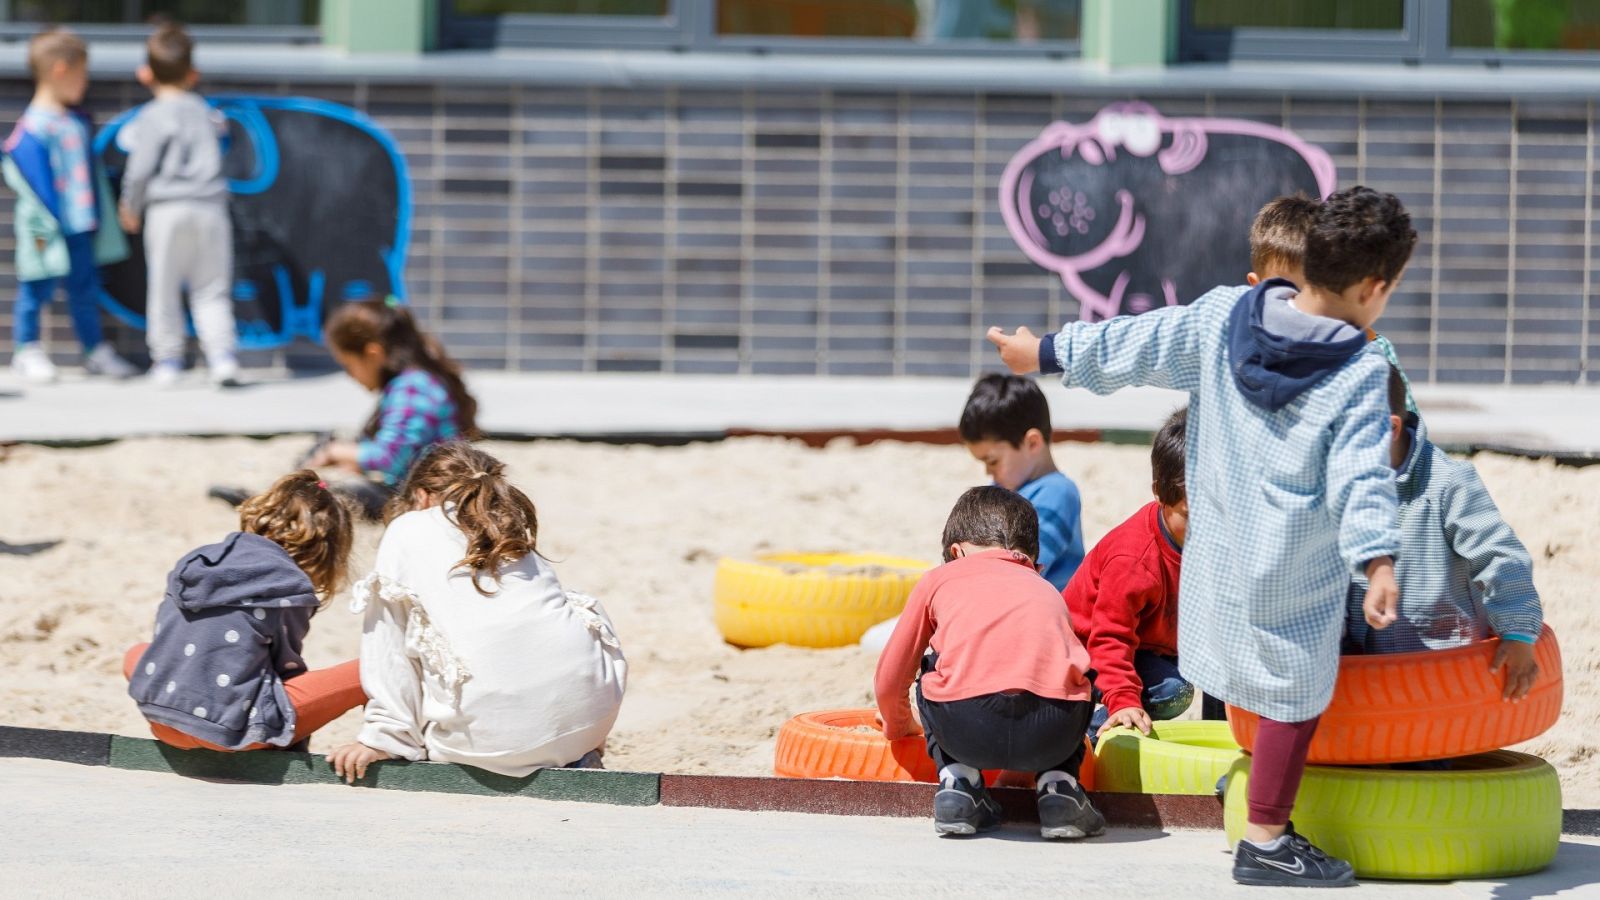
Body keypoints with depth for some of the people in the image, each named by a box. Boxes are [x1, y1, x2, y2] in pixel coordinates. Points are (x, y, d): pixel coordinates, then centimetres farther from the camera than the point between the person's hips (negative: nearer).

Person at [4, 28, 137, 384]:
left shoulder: (77, 121, 10)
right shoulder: (34, 126, -17)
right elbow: (30, 176, -17)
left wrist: (96, 215, 22)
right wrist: (43, 224, -17)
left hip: (81, 227, 8)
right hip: (50, 232, -8)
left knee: (85, 288, 13)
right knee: (38, 287, 2)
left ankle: (96, 350, 22)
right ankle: (27, 350, 15)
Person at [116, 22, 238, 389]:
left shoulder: (152, 117, -6)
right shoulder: (203, 110, 10)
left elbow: (140, 169, -10)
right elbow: (220, 127, 34)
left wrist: (131, 208, 4)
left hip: (167, 208, -4)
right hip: (210, 207, 4)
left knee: (164, 288, 7)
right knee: (212, 290, 8)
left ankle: (167, 358, 10)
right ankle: (222, 355, -5)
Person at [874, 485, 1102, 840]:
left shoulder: (938, 579, 27)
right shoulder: (1048, 591, 35)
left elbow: (889, 681, 31)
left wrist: (897, 727, 54)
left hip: (965, 731, -2)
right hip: (1050, 735, 2)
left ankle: (957, 783, 15)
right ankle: (1058, 786, 14)